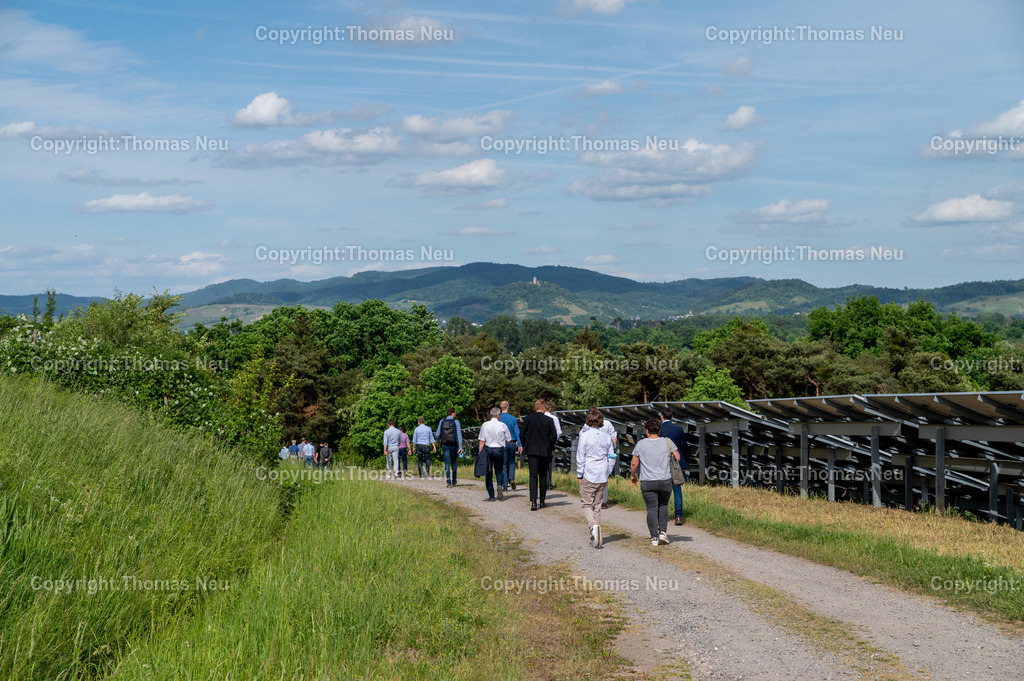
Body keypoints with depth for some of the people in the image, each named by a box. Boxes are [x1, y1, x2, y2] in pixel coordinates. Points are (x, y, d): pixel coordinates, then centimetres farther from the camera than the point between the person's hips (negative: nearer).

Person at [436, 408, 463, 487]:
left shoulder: (441, 422, 2)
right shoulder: (456, 422, -5)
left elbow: (437, 435, 4)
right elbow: (459, 435, -10)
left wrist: (438, 442, 25)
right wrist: (460, 447, -11)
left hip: (445, 445, 1)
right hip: (454, 445, -1)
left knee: (447, 463, 1)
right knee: (454, 463, 13)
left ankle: (449, 482, -8)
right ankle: (454, 481, 20)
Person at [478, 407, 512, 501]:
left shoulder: (485, 425, -5)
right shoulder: (503, 425, -3)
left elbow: (482, 441, -6)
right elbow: (508, 440, 3)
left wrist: (480, 453, -2)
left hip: (488, 450, 0)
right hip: (500, 450, 1)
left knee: (489, 473, 8)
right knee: (499, 471, 18)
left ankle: (491, 496, 6)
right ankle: (500, 485, -11)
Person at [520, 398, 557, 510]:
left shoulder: (528, 419, -2)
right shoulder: (549, 420, -2)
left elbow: (521, 435, -2)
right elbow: (554, 436, -3)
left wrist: (525, 446, 10)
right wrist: (550, 447, 12)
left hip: (531, 451, 0)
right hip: (545, 452, 0)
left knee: (533, 476, -4)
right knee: (543, 476, 13)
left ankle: (533, 501, -18)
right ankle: (542, 501, 18)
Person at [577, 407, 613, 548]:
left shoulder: (585, 436, -11)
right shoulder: (606, 437, 3)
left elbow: (580, 457, -8)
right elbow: (611, 456, 10)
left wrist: (579, 474, 0)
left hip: (588, 475, -4)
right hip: (602, 476, 5)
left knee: (587, 504, 3)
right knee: (597, 505, 13)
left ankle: (593, 526, -25)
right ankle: (595, 538, 13)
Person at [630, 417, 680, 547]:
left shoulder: (641, 444, -1)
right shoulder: (667, 442, 1)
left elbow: (634, 464, 0)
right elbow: (677, 458, 3)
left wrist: (632, 475, 17)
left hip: (647, 482, -1)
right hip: (665, 481, 1)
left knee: (652, 509, 2)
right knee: (663, 505, 19)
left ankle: (654, 537, -3)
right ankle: (663, 532, 8)